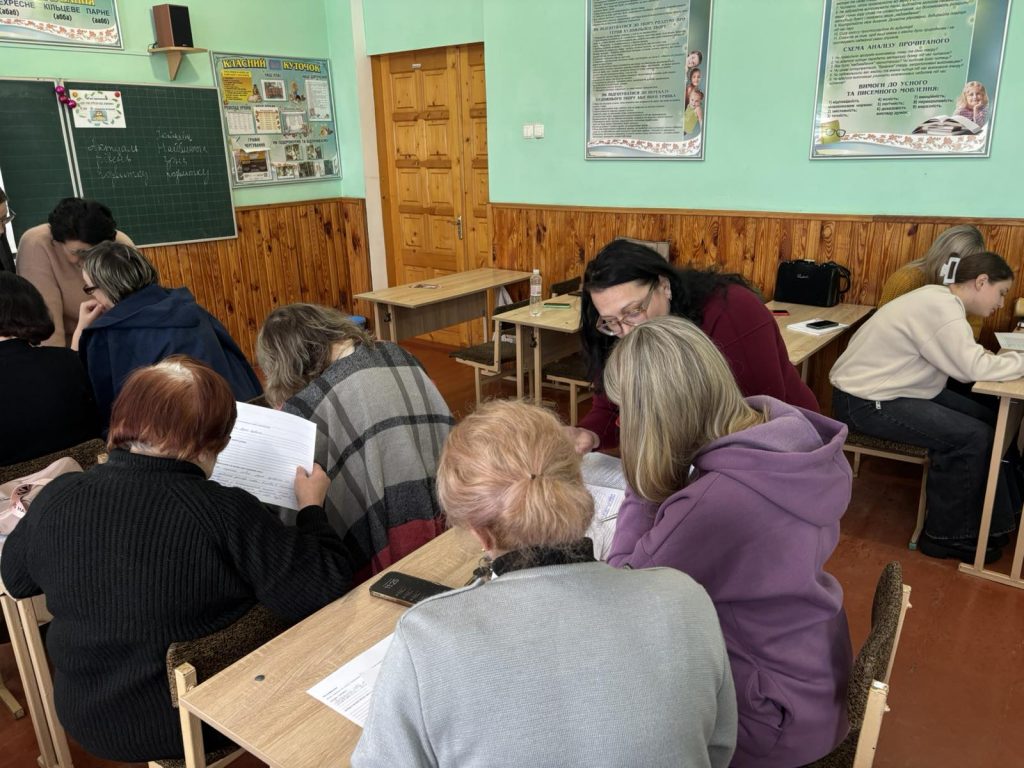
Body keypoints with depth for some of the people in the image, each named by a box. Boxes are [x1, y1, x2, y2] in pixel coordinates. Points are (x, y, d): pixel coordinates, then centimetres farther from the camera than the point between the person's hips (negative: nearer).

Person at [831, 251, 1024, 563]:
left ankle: (990, 522, 18)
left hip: (885, 388, 10)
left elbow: (962, 357, 11)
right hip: (865, 402, -10)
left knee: (985, 420, 7)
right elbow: (973, 368, -23)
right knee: (972, 437, -14)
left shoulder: (939, 298, 11)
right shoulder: (942, 309, -21)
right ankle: (947, 535, 3)